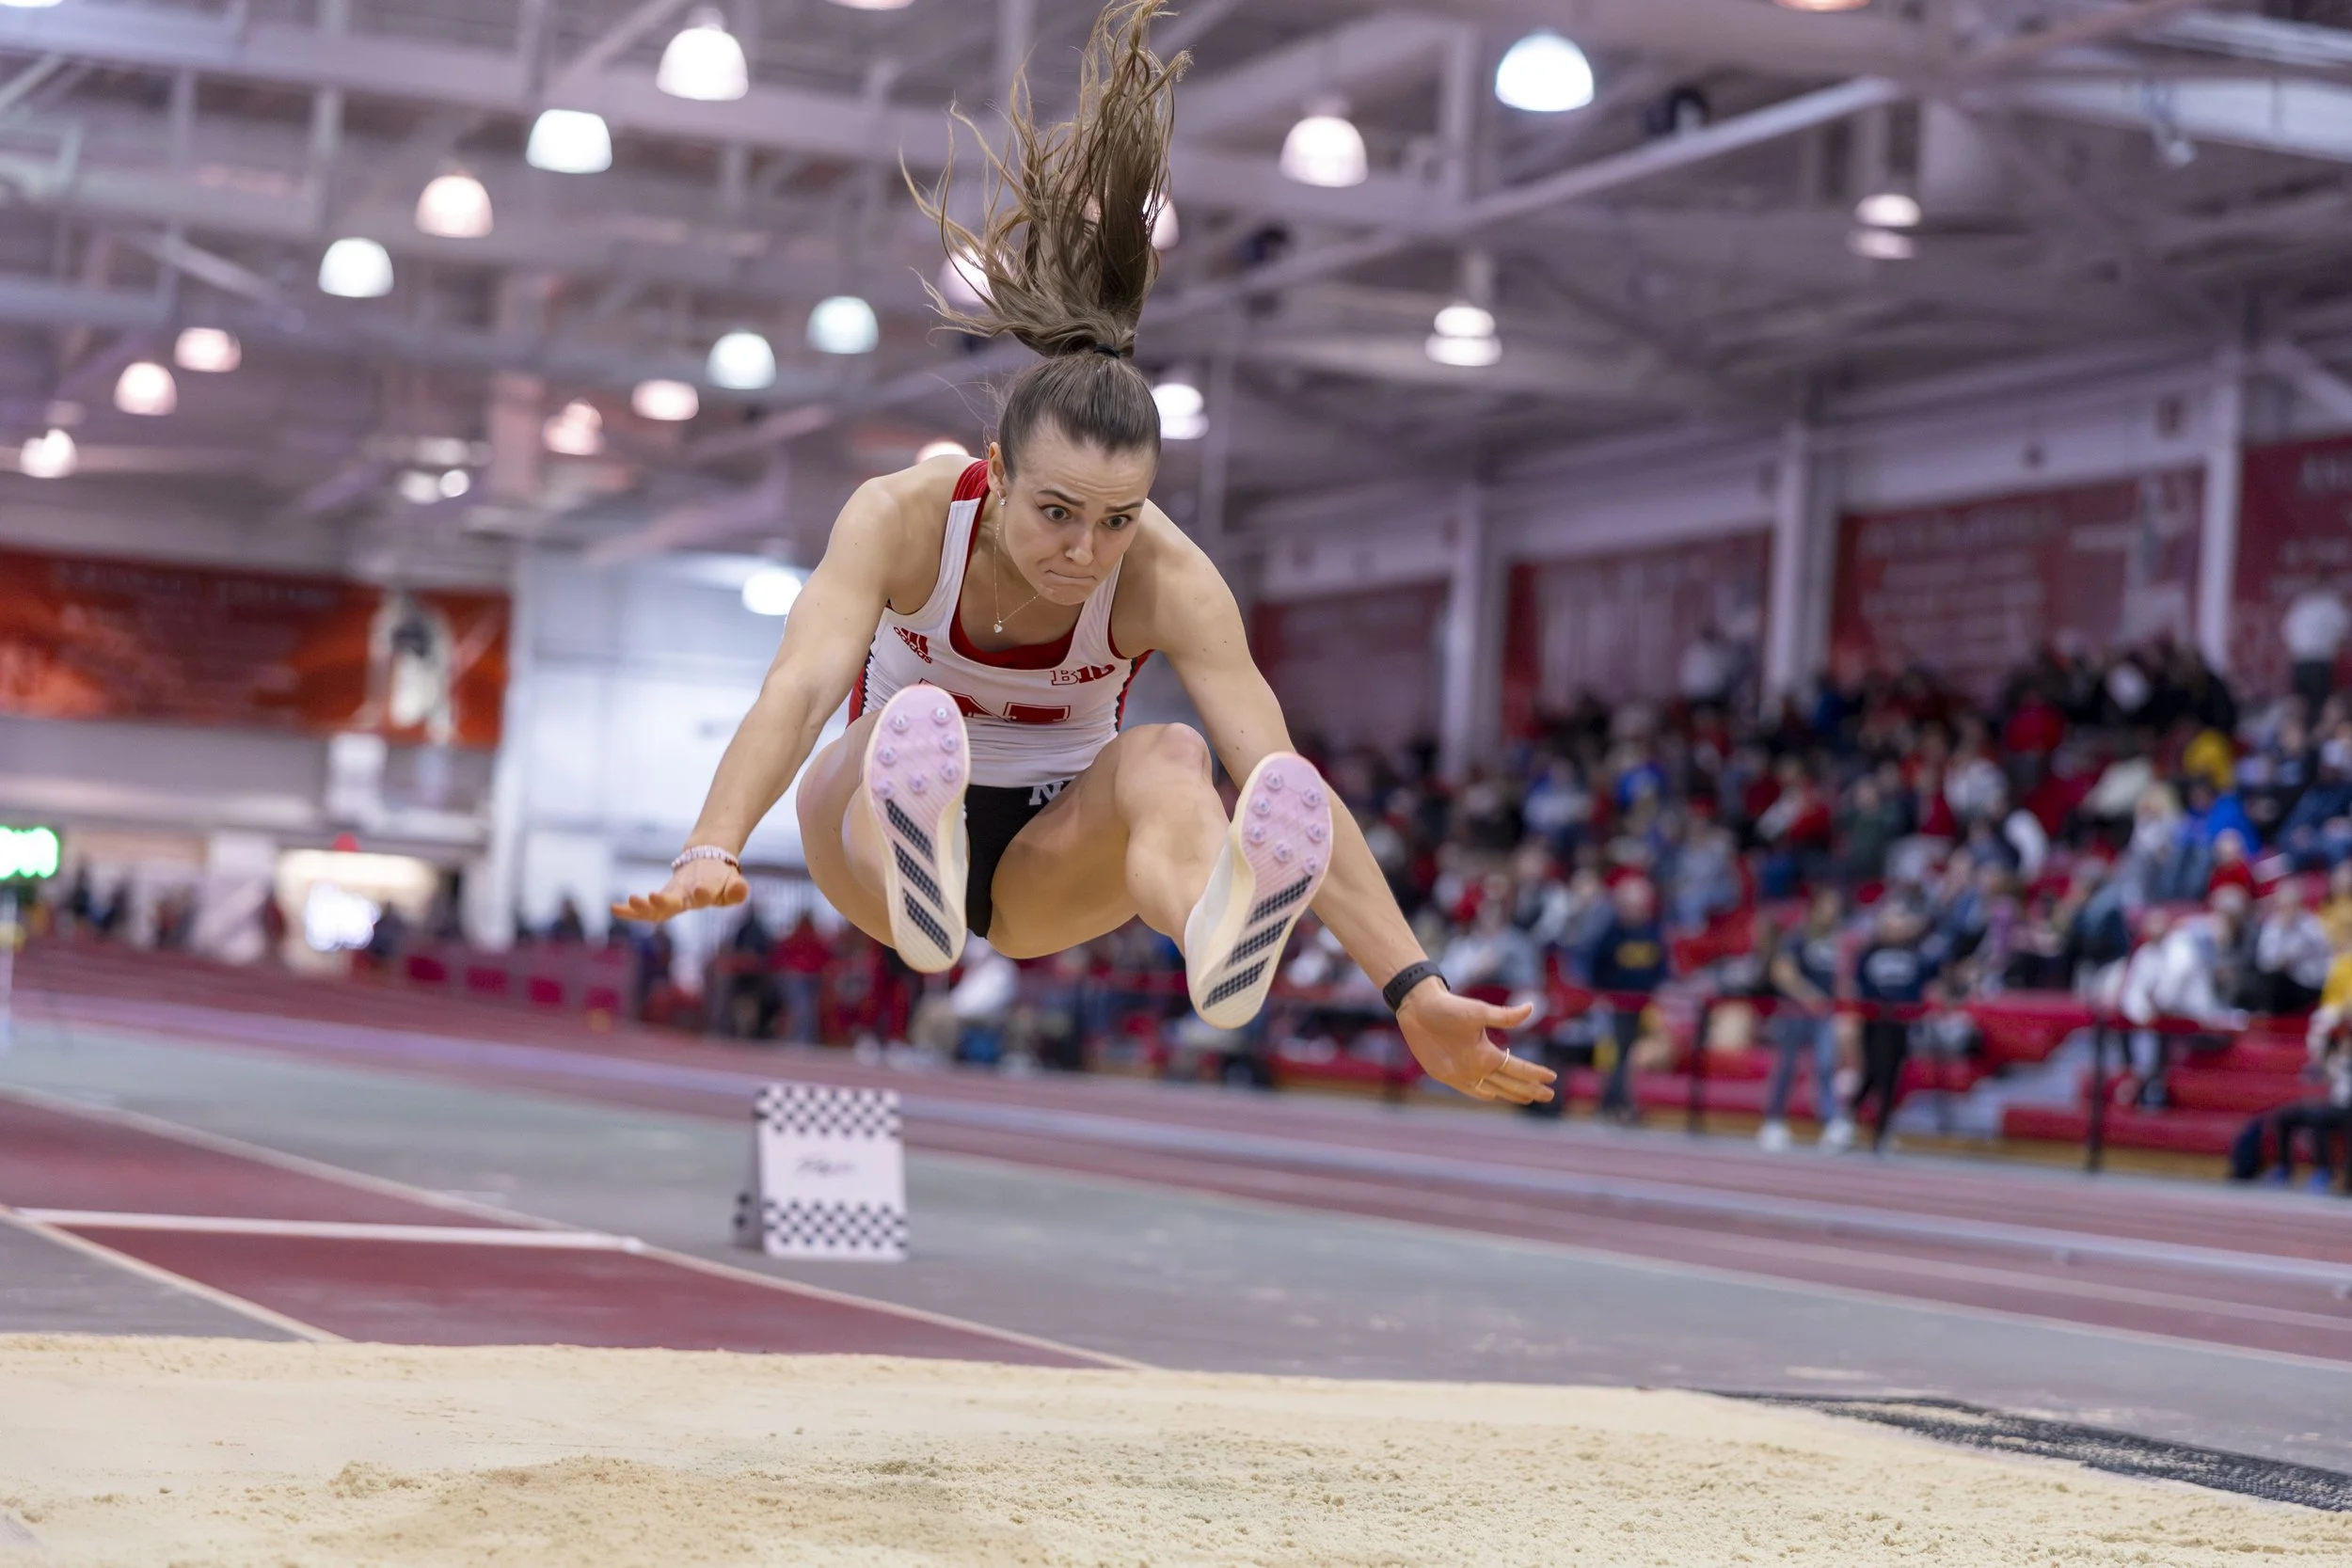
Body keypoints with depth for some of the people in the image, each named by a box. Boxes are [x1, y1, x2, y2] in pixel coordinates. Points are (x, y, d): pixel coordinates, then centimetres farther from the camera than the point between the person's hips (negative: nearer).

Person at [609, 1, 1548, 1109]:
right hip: (874, 834, 0)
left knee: (1172, 759, -34)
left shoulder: (1167, 578, -22)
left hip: (1048, 871, 0)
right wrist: (711, 853, -57)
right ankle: (919, 877, -72)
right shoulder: (904, 517, -22)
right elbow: (798, 689, -37)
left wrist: (1414, 994, -41)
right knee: (908, 727, -35)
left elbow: (1286, 779, -32)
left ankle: (1219, 938, -69)